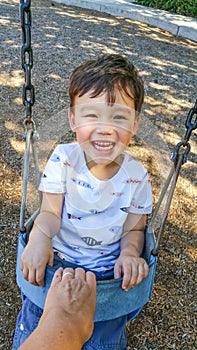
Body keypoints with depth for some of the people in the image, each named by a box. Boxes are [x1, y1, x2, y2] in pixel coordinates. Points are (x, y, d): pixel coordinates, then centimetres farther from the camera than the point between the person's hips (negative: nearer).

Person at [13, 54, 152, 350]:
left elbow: (134, 229, -2)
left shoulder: (136, 176, -11)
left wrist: (130, 253, -23)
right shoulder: (62, 159, -14)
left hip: (108, 268, 0)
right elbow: (51, 212, -12)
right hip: (57, 258, 0)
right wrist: (39, 237, -33)